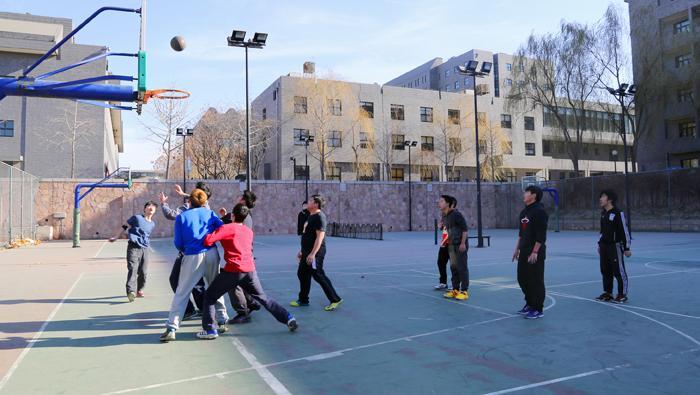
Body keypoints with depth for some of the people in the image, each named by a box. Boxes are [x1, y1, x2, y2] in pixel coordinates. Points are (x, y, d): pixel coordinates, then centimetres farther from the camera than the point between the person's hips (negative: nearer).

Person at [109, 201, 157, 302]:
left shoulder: (153, 224, 14)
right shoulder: (137, 218, 0)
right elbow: (125, 226, 7)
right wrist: (116, 237, 9)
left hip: (145, 249, 5)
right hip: (133, 247, -5)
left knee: (143, 272, 4)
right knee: (133, 269, -17)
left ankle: (139, 290, 22)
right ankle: (131, 292, -25)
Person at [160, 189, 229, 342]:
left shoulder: (181, 217, 7)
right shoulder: (210, 213, 10)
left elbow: (178, 243, 4)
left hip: (192, 257, -2)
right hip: (212, 254, 2)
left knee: (181, 293, 5)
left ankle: (171, 328, 2)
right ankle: (222, 321, 23)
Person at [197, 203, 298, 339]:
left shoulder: (227, 228, -2)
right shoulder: (249, 231, 16)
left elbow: (207, 241, -13)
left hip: (233, 270, -5)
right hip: (250, 270, 5)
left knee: (209, 296, 12)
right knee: (264, 298, 19)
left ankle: (210, 329, 4)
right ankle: (288, 318, 15)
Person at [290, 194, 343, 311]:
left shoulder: (319, 217, -17)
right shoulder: (311, 216, 15)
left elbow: (320, 236, -24)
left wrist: (312, 253, -29)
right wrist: (302, 251, 24)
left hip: (315, 253, -10)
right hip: (307, 252, 10)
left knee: (319, 276, -6)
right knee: (302, 274, 14)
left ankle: (335, 300, 4)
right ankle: (303, 300, 27)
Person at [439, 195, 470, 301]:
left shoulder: (456, 214, -14)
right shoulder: (445, 216, 11)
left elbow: (465, 229, -16)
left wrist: (463, 243, -19)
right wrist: (449, 241, 14)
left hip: (460, 245, -8)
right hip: (451, 245, 9)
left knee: (462, 268, -3)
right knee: (453, 267, 12)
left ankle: (464, 291, 4)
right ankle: (455, 290, 21)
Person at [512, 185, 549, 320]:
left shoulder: (539, 211, -14)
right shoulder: (524, 212, 14)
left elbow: (541, 235, -18)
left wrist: (535, 252, -20)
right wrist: (517, 249, 18)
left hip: (535, 253, -9)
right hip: (524, 252, 9)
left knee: (536, 281, -1)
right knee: (522, 278, 14)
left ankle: (538, 309, 10)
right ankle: (529, 304, 30)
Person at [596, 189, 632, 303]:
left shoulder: (618, 213, -13)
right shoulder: (603, 213, 11)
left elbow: (624, 231, -12)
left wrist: (626, 248, -13)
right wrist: (600, 244, 22)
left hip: (615, 246, -8)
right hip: (604, 246, 8)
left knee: (619, 271, -2)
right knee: (605, 271, 12)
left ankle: (622, 295, 8)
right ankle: (607, 293, 22)